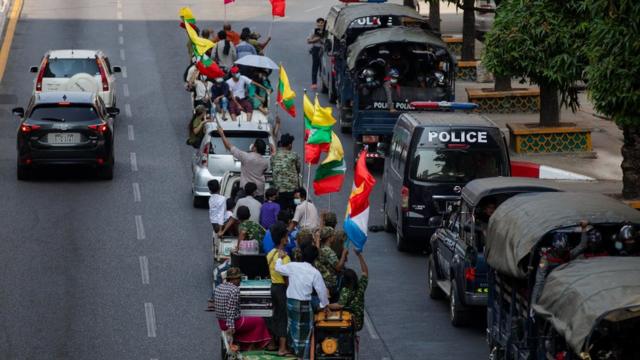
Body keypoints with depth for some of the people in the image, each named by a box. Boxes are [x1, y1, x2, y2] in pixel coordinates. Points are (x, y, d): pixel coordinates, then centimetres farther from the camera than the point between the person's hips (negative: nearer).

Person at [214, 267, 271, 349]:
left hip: (221, 323, 9)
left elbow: (215, 305, 13)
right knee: (260, 321, 7)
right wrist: (231, 326, -24)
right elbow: (230, 310, -25)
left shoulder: (218, 288, 5)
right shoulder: (235, 290, -20)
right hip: (233, 322, -9)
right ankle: (251, 347, 15)